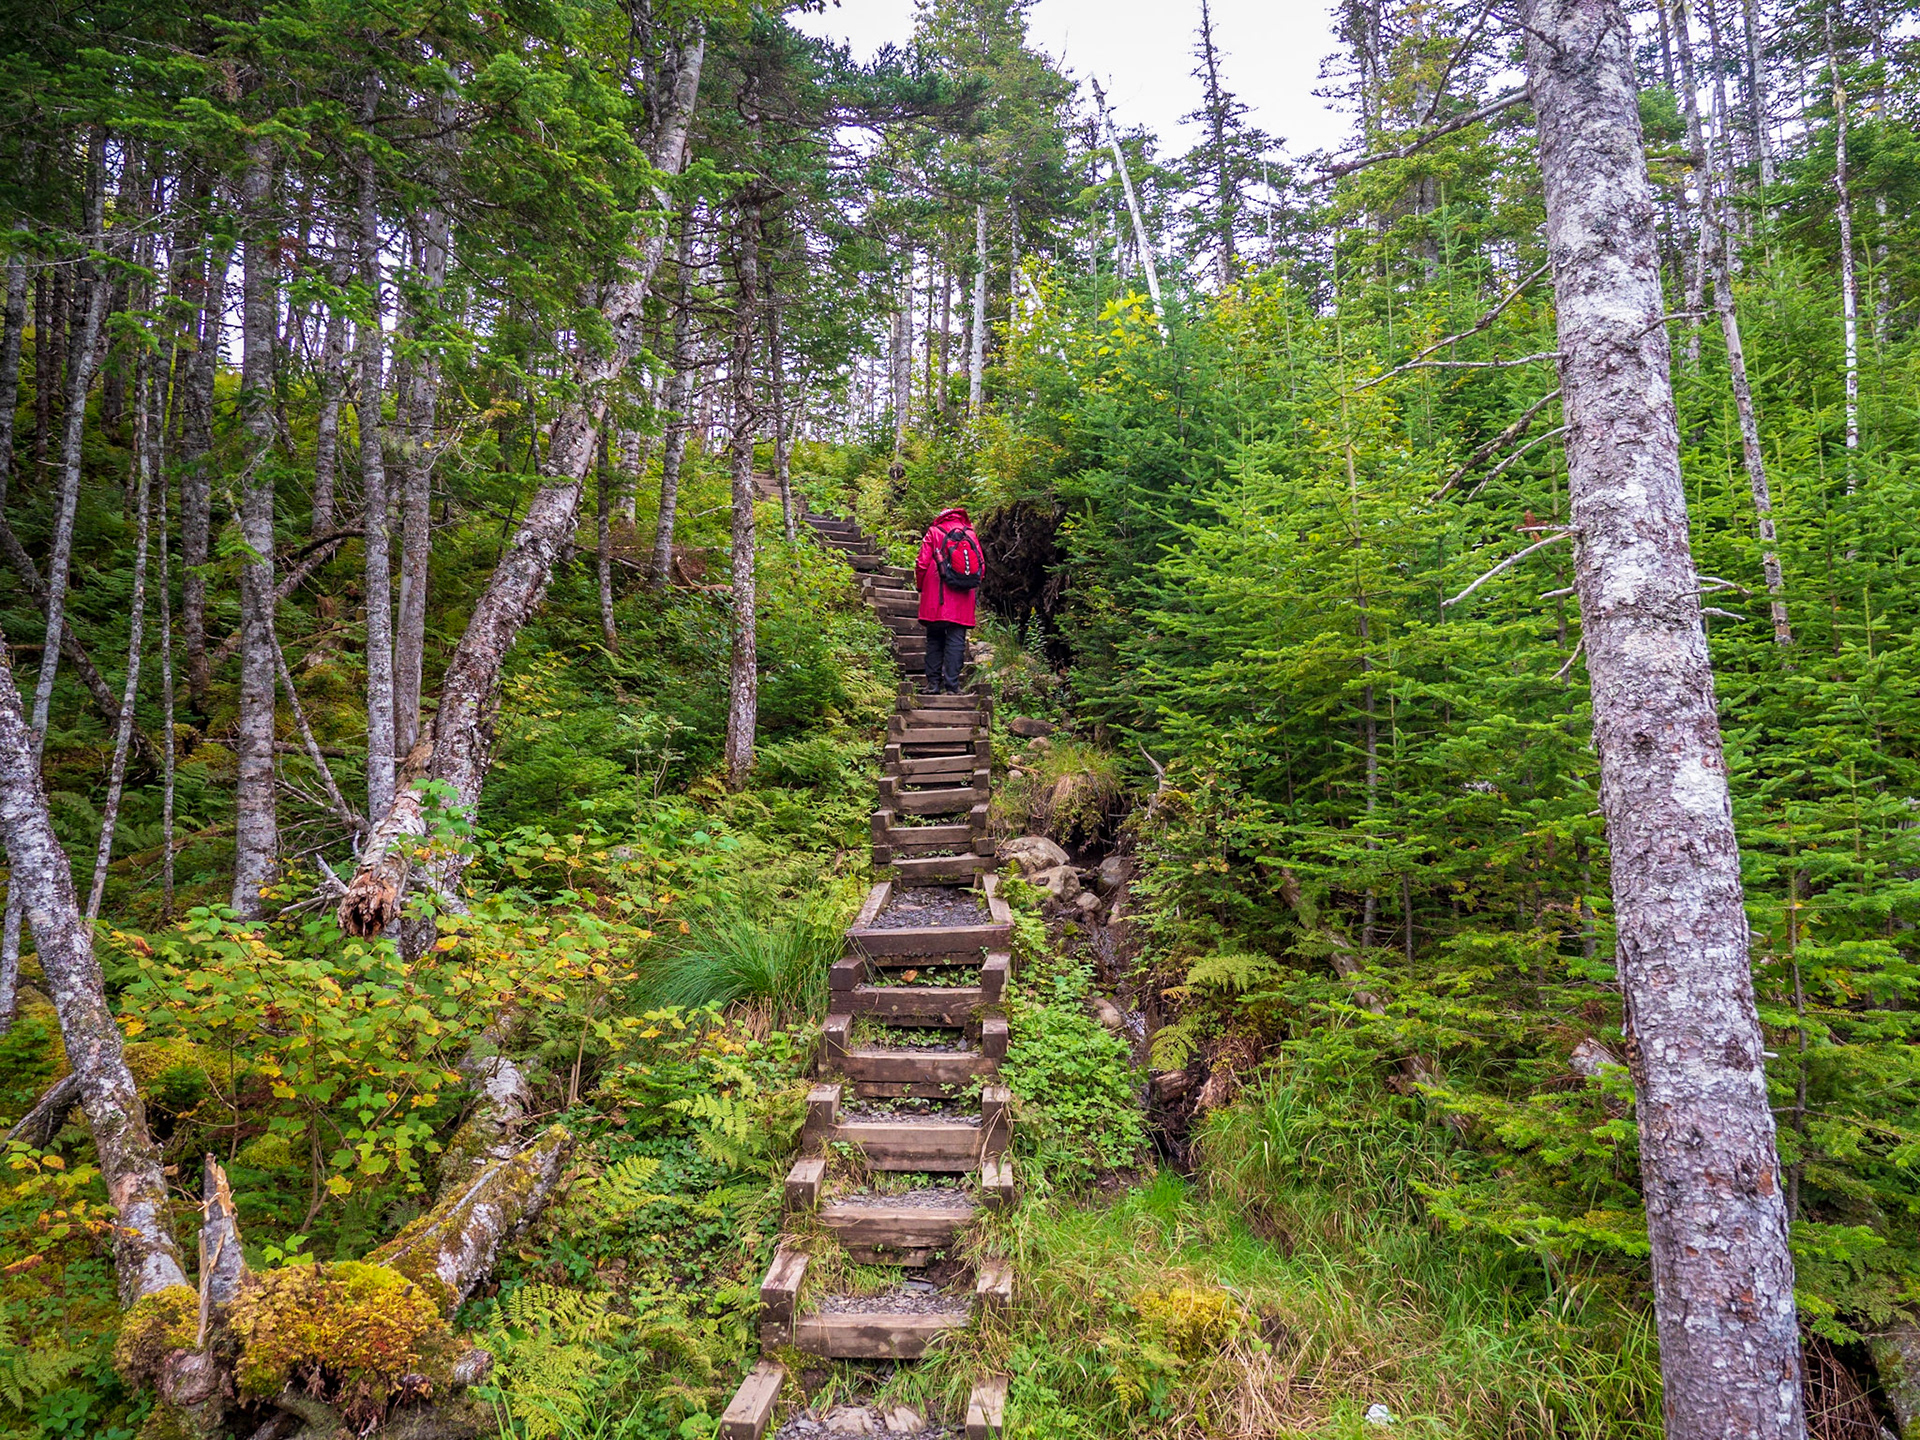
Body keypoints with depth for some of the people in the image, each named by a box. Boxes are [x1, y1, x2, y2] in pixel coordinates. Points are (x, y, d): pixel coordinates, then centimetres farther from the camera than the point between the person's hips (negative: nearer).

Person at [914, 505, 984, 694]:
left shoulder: (934, 532, 4)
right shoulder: (970, 534, 10)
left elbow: (922, 564, -1)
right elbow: (981, 566, 7)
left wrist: (920, 587, 14)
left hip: (936, 599, -1)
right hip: (962, 602, 1)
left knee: (934, 639, 9)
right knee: (956, 641, 0)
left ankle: (933, 683, 6)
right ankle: (951, 686, -4)